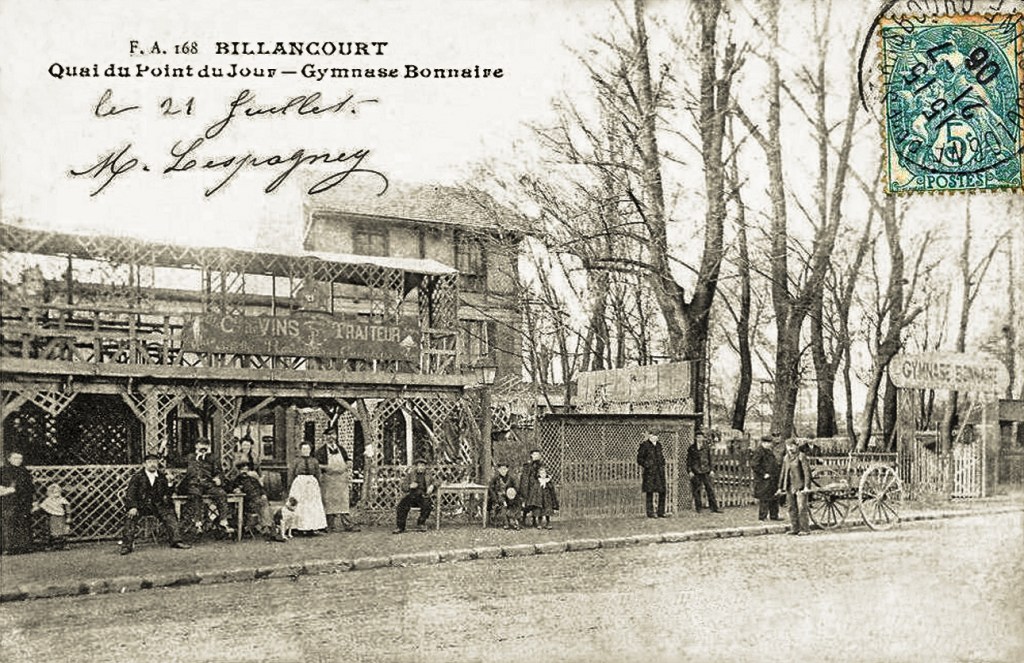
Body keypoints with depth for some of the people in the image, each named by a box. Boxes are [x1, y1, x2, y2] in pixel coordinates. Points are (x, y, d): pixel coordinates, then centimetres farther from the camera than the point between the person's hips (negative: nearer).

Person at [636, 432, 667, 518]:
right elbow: (639, 459, -3)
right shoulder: (644, 445, -2)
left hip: (660, 472, 6)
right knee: (649, 492, -3)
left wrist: (662, 465, 11)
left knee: (662, 492, 2)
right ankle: (650, 513, 1)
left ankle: (661, 513, 11)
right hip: (649, 472, -6)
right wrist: (647, 465, -12)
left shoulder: (658, 445, 17)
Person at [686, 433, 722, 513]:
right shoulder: (692, 448, 2)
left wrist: (711, 470, 7)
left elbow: (710, 459, 14)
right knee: (696, 490, 1)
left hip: (705, 471, 2)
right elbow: (688, 460, 3)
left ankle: (714, 507, 0)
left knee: (710, 488, -3)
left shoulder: (706, 447, 9)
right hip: (695, 471, -2)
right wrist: (689, 471, -6)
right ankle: (698, 508, 10)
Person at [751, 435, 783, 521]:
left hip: (772, 480, 10)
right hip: (763, 481, -10)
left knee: (774, 498, 13)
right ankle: (762, 517, 0)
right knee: (764, 499, -6)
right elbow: (754, 465, -22)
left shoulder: (769, 451, 17)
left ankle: (774, 515, 22)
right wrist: (764, 474, -20)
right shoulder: (758, 452, -13)